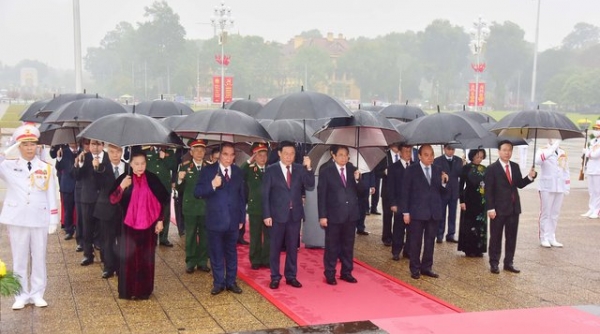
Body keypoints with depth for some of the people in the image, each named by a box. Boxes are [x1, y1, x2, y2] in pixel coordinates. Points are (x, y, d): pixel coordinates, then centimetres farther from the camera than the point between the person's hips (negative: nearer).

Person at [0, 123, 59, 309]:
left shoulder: (46, 168, 3)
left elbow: (51, 196, 3)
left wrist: (53, 220, 1)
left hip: (40, 219, 0)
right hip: (17, 219, 0)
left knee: (39, 258, 7)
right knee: (19, 259, 6)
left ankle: (37, 294, 17)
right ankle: (22, 295, 16)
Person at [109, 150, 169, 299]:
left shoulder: (152, 179, -3)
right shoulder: (124, 178, -5)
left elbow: (162, 200, 4)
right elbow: (113, 200, -10)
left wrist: (160, 220, 2)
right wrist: (122, 187, -26)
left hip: (148, 225, 1)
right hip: (129, 224, -1)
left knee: (146, 259, 9)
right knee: (129, 258, 3)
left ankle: (144, 290, 21)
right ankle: (128, 290, 16)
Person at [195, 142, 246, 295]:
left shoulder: (238, 172, 6)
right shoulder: (208, 170, -4)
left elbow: (241, 196, 11)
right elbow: (197, 192, -11)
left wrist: (242, 218, 10)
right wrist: (212, 185, -27)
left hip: (233, 220, 3)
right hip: (215, 220, -3)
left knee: (231, 252, 12)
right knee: (216, 253, 7)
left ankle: (231, 282, 22)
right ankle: (218, 283, 18)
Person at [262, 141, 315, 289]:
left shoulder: (300, 169, 3)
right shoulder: (271, 170, -4)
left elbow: (310, 186, -5)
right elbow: (265, 194, -4)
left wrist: (308, 168, -17)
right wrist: (266, 215, -10)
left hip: (295, 214, 3)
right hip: (278, 215, -2)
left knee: (292, 247, 11)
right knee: (275, 247, 6)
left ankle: (291, 276, 21)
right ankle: (275, 277, 16)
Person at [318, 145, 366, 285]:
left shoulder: (353, 170, 6)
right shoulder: (326, 172, -5)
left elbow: (362, 191, 4)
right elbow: (321, 195, -6)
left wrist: (357, 180, -16)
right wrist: (322, 216, -11)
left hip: (350, 215, 4)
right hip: (334, 215, -4)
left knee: (348, 246, 13)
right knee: (332, 246, 5)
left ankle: (346, 272, 25)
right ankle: (330, 274, 15)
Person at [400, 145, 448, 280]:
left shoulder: (438, 170, 7)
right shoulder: (411, 170, -4)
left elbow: (441, 191, 7)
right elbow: (405, 192, -5)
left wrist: (443, 182, -14)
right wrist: (405, 212, -9)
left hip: (433, 212, 4)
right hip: (417, 212, -4)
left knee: (430, 241, 11)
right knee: (416, 241, 5)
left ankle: (426, 267, 22)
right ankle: (415, 269, 15)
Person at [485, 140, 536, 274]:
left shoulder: (515, 166, 9)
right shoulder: (492, 169, -8)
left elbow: (519, 184, 12)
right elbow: (488, 190, -10)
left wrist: (530, 177, -6)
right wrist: (490, 208, -16)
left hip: (514, 208, 5)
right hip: (498, 209, -5)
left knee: (511, 237, 10)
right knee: (496, 237, 4)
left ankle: (508, 262, 19)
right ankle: (494, 263, 12)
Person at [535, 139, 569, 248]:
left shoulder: (563, 152, 12)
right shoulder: (544, 151, -5)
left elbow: (566, 171, 17)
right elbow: (538, 160, -29)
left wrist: (567, 186, 12)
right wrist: (553, 148, -35)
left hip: (560, 188, 5)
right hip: (547, 187, -5)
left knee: (555, 214, 9)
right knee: (545, 213, -1)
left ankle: (552, 238, 17)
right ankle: (544, 238, 6)